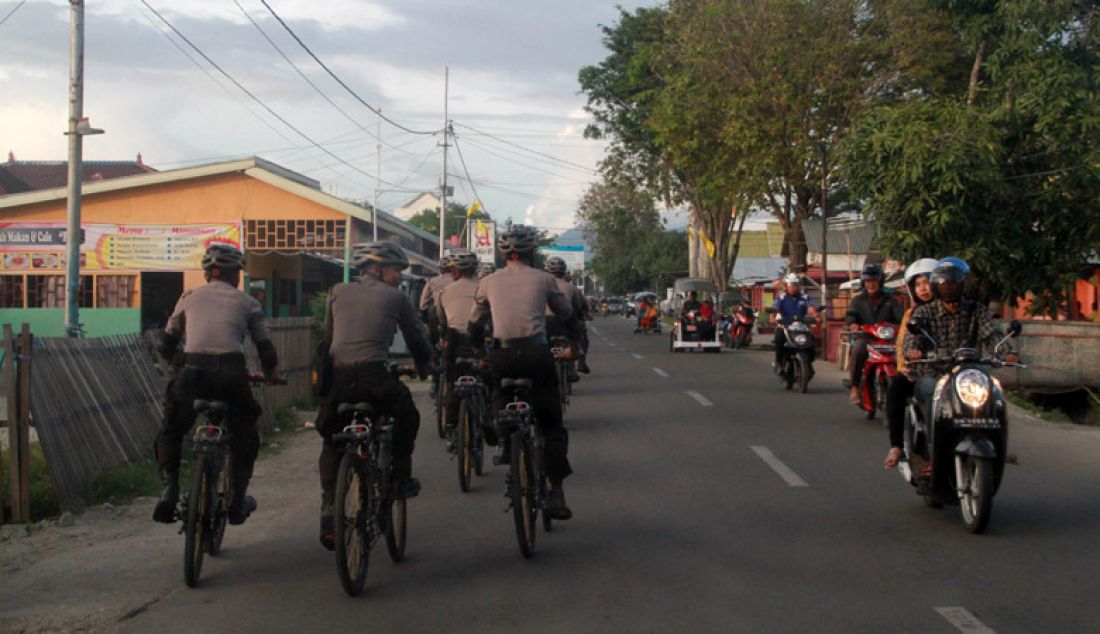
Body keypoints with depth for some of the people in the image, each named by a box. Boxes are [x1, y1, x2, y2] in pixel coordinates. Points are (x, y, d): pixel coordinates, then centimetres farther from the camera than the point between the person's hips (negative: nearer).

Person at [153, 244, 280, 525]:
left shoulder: (190, 297, 21)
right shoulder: (246, 302, 18)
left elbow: (167, 346, 26)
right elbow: (265, 348, 13)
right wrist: (270, 373, 33)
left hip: (193, 371, 1)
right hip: (231, 372, -1)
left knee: (170, 432, 21)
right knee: (245, 436, 22)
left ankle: (169, 488, 2)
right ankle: (237, 499, 19)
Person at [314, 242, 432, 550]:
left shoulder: (337, 292, 19)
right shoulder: (394, 297, 11)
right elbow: (416, 339, 18)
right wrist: (424, 367, 36)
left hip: (336, 377, 3)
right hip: (374, 377, -3)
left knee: (331, 442, 21)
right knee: (407, 416, 27)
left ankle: (328, 507, 6)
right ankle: (401, 479, 26)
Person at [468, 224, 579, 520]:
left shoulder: (489, 282, 12)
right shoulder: (544, 279, 8)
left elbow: (474, 325, 21)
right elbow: (567, 317, 16)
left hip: (502, 357, 1)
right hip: (537, 354, -1)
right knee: (551, 423, 8)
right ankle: (556, 492, -1)